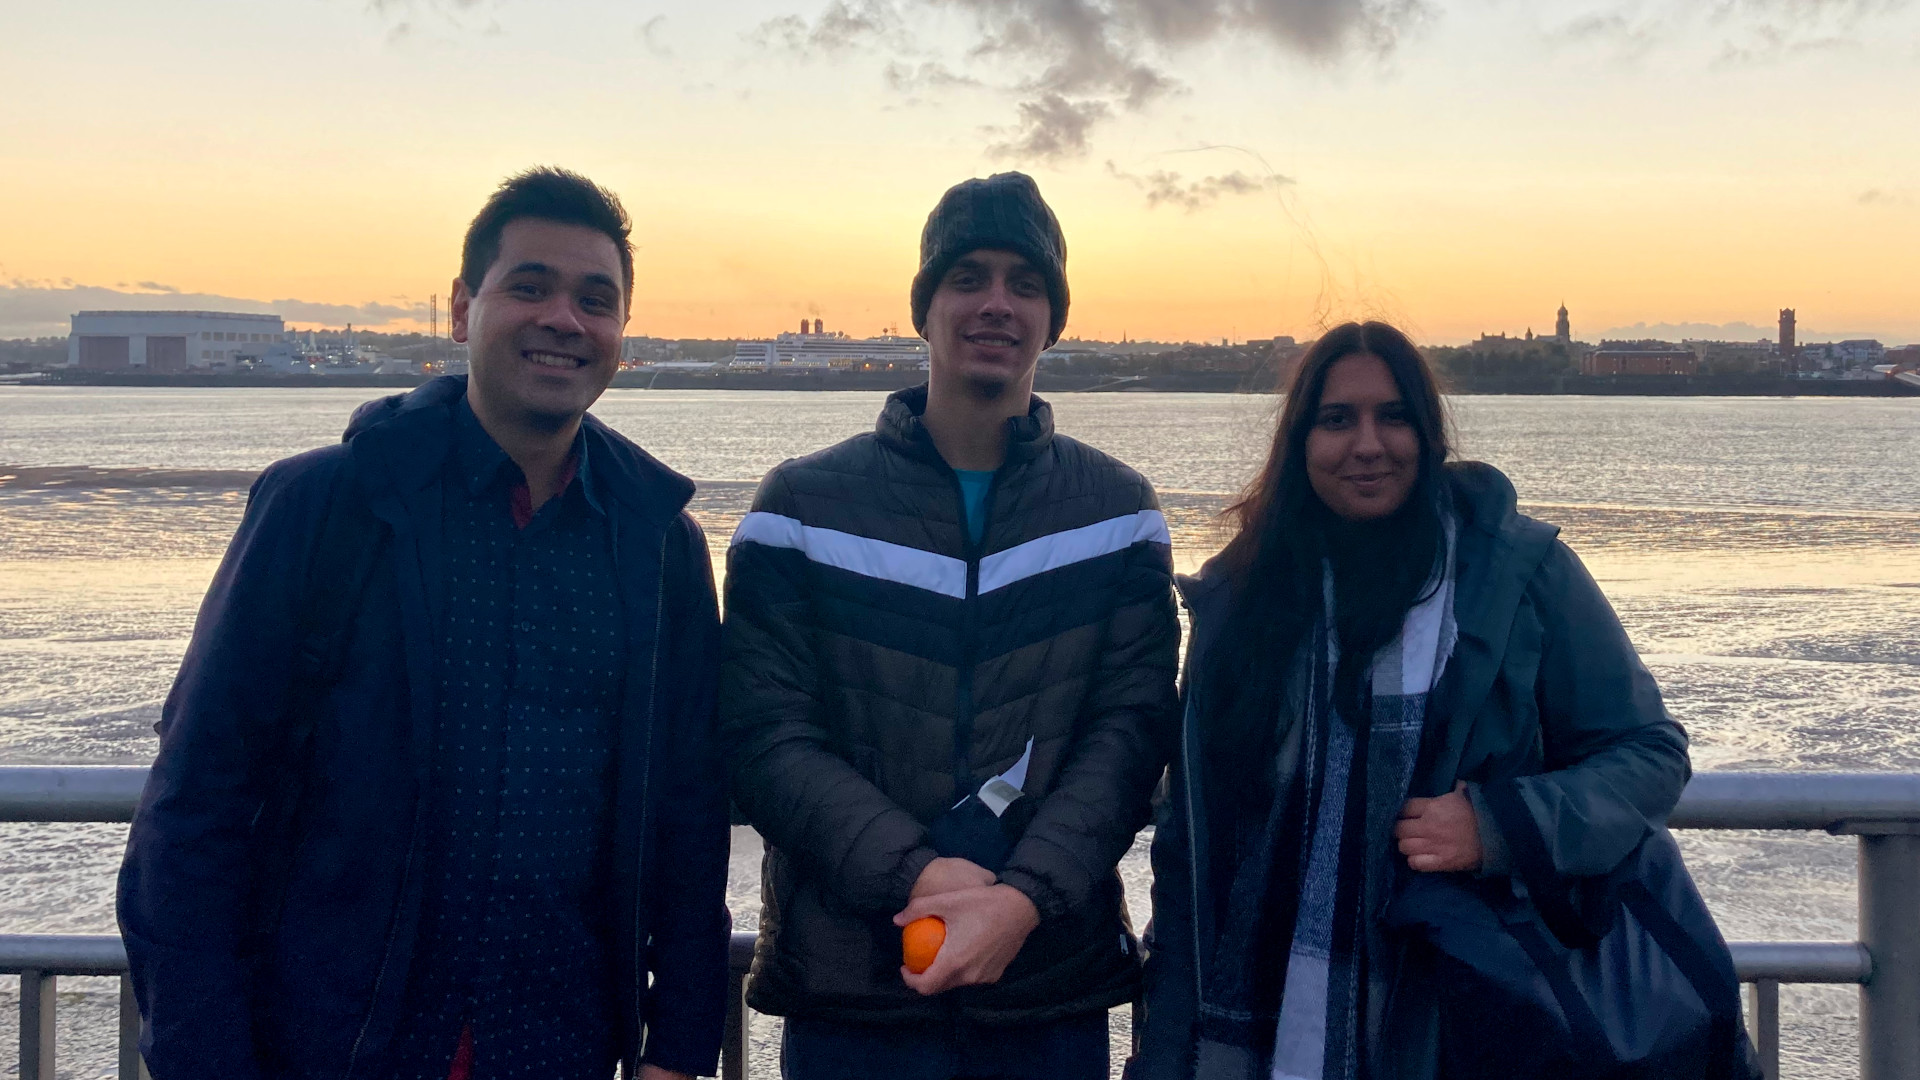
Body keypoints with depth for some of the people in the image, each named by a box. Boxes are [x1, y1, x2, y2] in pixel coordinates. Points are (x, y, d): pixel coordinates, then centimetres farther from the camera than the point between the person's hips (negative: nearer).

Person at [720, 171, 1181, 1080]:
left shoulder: (1118, 513, 5)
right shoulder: (803, 505, 2)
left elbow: (1129, 732, -3)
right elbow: (766, 735, -6)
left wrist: (1024, 897, -19)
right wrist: (916, 875, -20)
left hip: (1053, 984, 1)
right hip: (847, 988, -1)